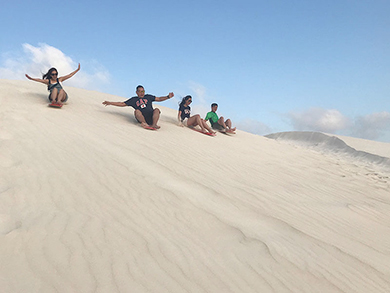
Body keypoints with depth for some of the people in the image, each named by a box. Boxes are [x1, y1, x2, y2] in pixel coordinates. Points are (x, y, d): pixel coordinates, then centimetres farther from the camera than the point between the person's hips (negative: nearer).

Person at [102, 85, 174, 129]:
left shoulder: (148, 97, 26)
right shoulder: (133, 99, 23)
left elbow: (158, 99, 22)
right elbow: (122, 104, 24)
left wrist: (168, 97, 7)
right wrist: (110, 103, 19)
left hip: (151, 116, 1)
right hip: (141, 117, -1)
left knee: (157, 110, -28)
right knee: (137, 111, -31)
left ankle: (154, 124, -51)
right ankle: (144, 123, -55)